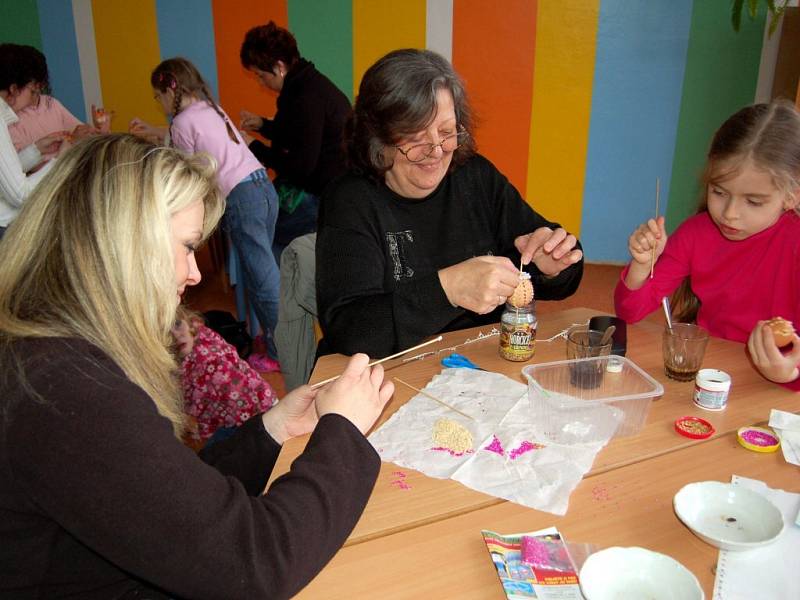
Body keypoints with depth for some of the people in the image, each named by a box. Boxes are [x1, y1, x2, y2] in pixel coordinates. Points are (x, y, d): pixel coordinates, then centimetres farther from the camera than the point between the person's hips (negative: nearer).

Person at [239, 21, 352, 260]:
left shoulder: (307, 99, -23)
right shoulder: (307, 83, 9)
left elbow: (301, 165, -24)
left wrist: (253, 147, -15)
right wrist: (262, 124, 9)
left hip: (321, 195, -10)